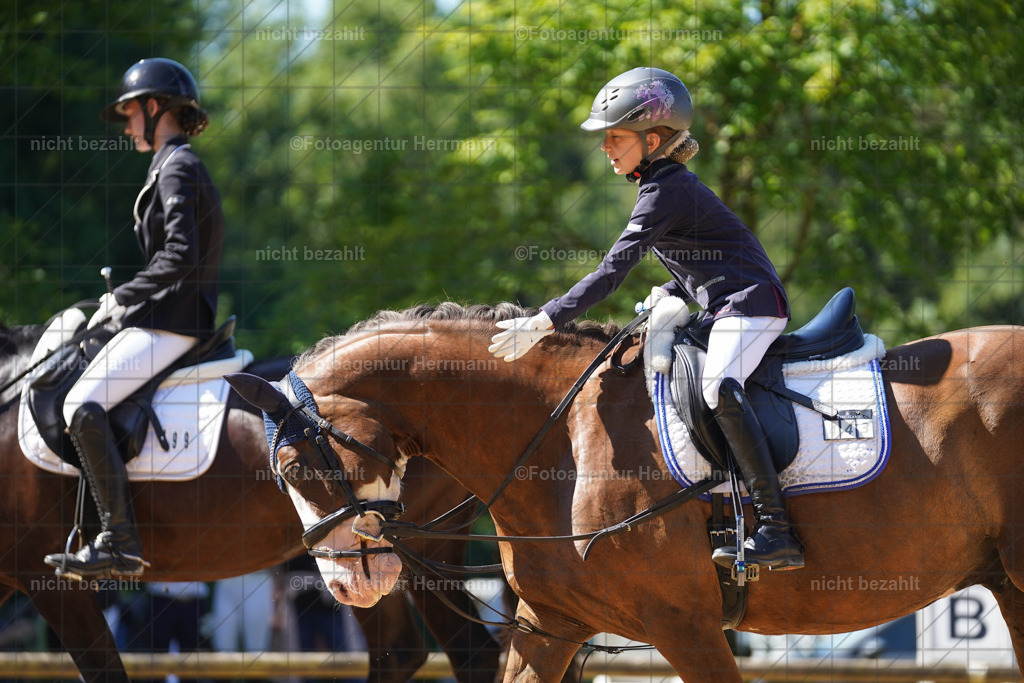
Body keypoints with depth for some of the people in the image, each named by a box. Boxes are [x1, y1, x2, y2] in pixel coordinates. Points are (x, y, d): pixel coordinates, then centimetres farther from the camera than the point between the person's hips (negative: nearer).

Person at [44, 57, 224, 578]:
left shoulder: (176, 170, -11)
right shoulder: (183, 167, 21)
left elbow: (180, 255, -23)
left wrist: (122, 297, -16)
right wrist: (126, 301, 16)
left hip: (168, 321, -11)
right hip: (171, 317, 11)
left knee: (83, 405, -23)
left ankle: (120, 542, -28)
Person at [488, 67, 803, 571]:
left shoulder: (665, 193, -16)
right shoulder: (666, 184, 15)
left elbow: (613, 270, -22)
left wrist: (543, 323, -25)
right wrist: (671, 293, 9)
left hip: (751, 303, -11)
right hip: (724, 308, 11)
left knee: (718, 387, -33)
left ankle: (776, 533, -40)